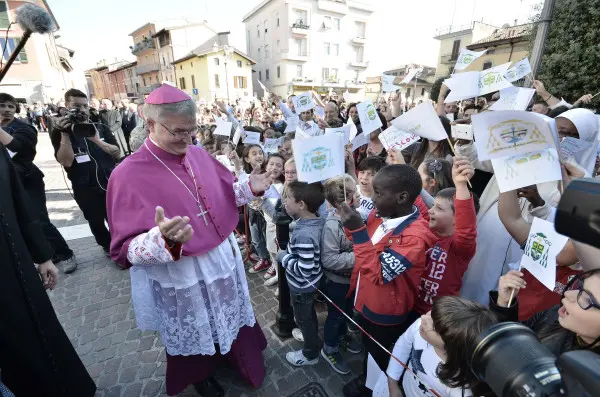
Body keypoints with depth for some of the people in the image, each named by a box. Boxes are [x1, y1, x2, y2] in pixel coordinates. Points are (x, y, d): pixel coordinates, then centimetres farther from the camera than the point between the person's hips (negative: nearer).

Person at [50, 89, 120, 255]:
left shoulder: (101, 128, 8)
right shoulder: (59, 132, 1)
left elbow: (117, 153, -4)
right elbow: (66, 161, -13)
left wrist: (97, 140, -19)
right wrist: (65, 133, -18)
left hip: (111, 184, 1)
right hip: (85, 190, -1)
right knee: (96, 224, 12)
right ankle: (108, 246, 34)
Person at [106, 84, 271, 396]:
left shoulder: (198, 154, -3)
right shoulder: (128, 175, -21)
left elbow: (224, 192, 11)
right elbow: (125, 250, -21)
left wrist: (249, 188, -8)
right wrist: (163, 240, -42)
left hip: (223, 258, 5)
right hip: (181, 277, -5)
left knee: (228, 319, 27)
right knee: (194, 335, 21)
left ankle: (235, 355, 58)